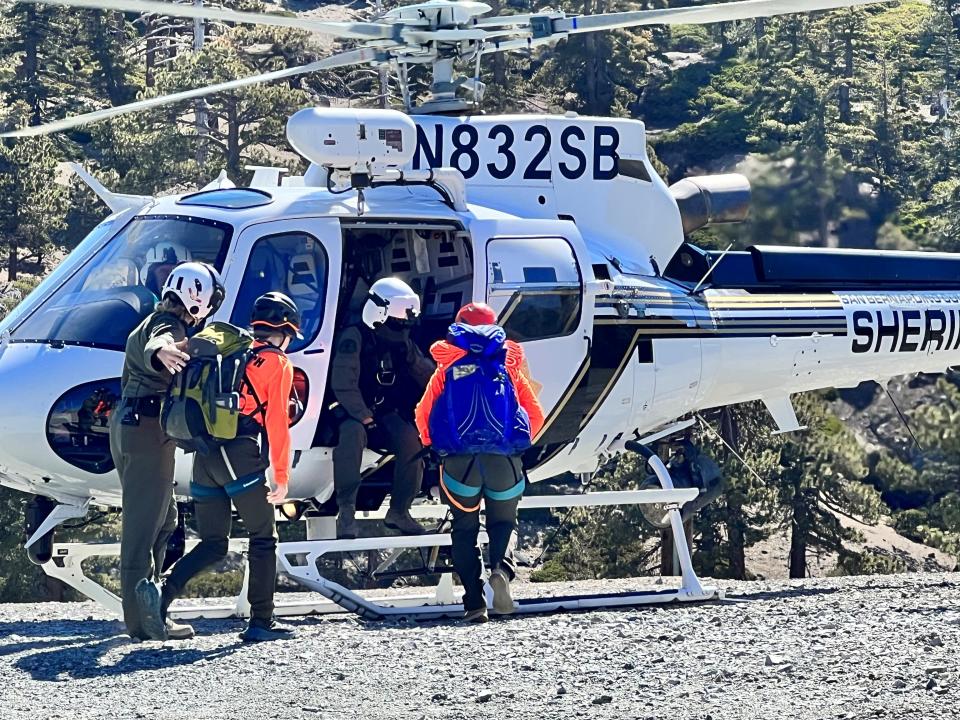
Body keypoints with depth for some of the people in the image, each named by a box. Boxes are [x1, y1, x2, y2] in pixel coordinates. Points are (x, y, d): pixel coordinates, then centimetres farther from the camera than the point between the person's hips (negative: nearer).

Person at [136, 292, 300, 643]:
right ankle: (261, 622, 5)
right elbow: (277, 422, -6)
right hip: (241, 456, -6)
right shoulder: (277, 363, 1)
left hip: (205, 455, 6)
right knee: (264, 537, 7)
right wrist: (282, 476, -5)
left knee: (213, 544, 10)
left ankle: (162, 592, -13)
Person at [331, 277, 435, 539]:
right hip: (354, 412, -5)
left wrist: (411, 358, -13)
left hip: (388, 415, 5)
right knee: (352, 434, -38)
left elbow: (430, 380, 4)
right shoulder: (355, 338, -12)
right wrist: (364, 417, -25)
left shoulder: (403, 343, 9)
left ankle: (399, 511, -10)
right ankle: (346, 511, -35)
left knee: (410, 439, -24)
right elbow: (343, 384, -20)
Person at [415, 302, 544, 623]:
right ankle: (501, 568, -17)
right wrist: (521, 444, 30)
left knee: (465, 529, 12)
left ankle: (474, 603, 1)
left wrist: (434, 446, 24)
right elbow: (535, 415, 14)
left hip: (459, 459, 0)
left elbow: (424, 414, 7)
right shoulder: (509, 365, 15)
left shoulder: (448, 367, 12)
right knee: (503, 522, 16)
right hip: (505, 459, 0)